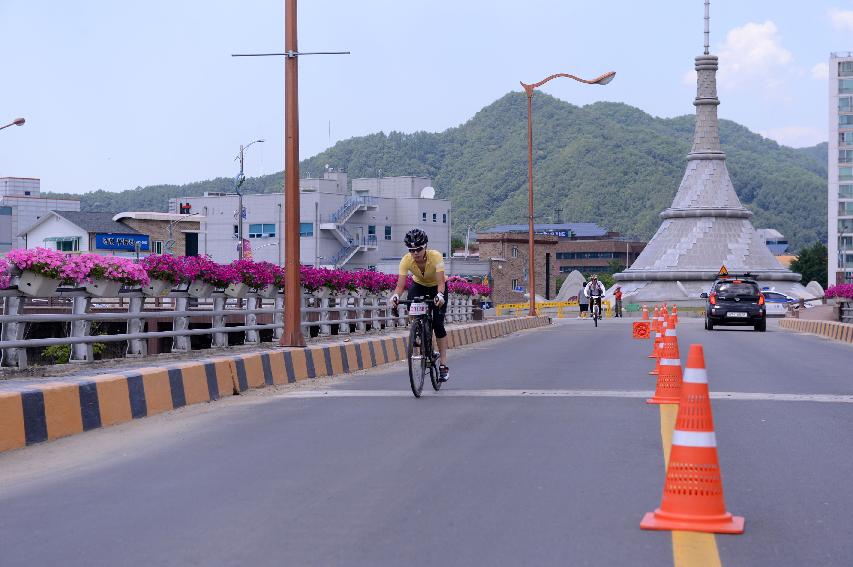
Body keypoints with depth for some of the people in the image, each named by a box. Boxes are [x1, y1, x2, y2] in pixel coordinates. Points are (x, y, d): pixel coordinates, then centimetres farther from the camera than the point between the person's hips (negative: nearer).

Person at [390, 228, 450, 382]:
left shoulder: (435, 256, -35)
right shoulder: (406, 260, -29)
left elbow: (441, 282, -42)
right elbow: (400, 284, -35)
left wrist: (440, 295, -62)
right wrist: (395, 296, -56)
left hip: (437, 287, -2)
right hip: (419, 286, 3)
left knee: (438, 323, -13)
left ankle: (444, 364, -7)